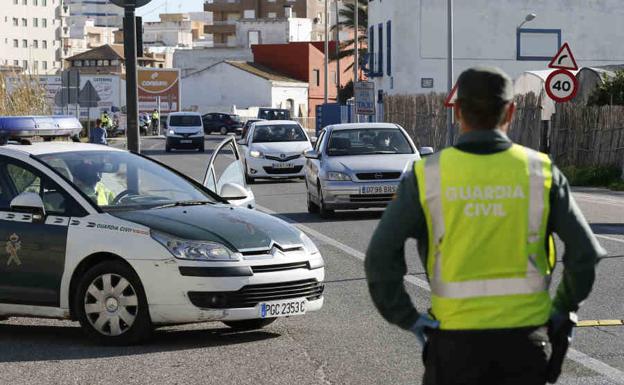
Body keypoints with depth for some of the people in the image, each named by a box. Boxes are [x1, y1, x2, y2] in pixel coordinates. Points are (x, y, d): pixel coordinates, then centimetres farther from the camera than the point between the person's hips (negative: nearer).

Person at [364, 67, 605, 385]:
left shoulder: (426, 176, -5)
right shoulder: (540, 172, -3)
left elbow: (380, 257, -9)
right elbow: (585, 254, -5)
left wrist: (408, 319, 1)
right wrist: (562, 310, 9)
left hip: (454, 339, 0)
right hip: (523, 336, 0)